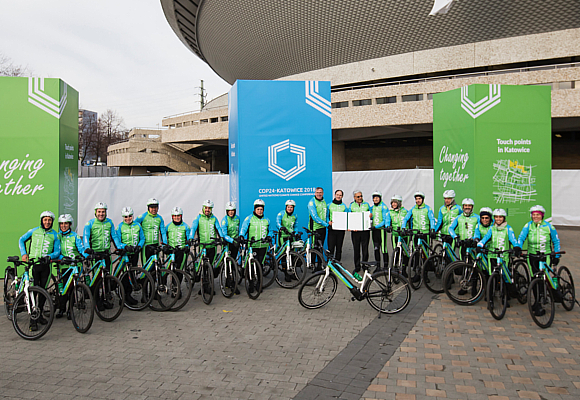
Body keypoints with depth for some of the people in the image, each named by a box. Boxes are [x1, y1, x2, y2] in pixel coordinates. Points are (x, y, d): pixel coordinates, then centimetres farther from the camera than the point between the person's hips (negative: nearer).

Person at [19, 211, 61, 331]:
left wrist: (49, 256, -15)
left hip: (46, 265, 1)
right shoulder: (34, 231, 6)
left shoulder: (55, 235, 6)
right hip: (33, 264, -1)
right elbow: (21, 240, 19)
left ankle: (39, 315, 23)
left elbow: (57, 251, 5)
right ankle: (33, 320, -1)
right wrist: (24, 253, 7)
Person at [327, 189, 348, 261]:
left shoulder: (344, 206, 9)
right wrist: (328, 221, -11)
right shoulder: (329, 205, 7)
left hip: (341, 229, 2)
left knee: (339, 248, 8)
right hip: (332, 229, -1)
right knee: (330, 248, -7)